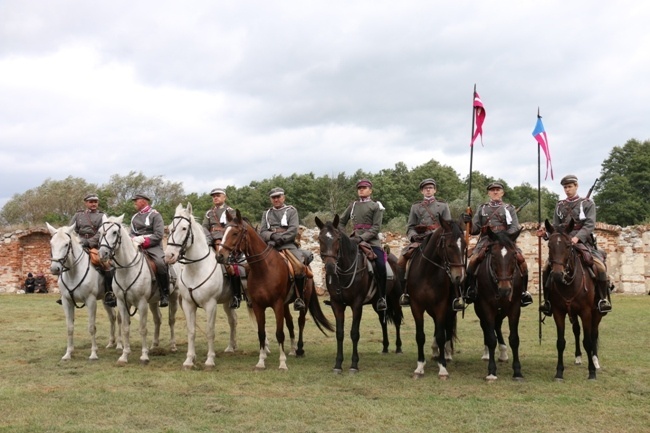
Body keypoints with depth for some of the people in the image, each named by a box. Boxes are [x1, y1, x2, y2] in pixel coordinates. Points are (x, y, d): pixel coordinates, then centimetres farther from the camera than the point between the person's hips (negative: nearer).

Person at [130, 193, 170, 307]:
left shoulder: (155, 215, 0)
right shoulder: (134, 217, 19)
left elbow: (159, 235, -9)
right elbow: (132, 234, 20)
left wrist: (143, 241, -17)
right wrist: (134, 240, -5)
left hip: (153, 246, -6)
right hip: (137, 246, 6)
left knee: (160, 263, -33)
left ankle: (165, 295, -22)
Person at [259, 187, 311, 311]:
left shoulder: (291, 211, 13)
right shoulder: (266, 214, 23)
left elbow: (293, 230, -1)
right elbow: (262, 232, 10)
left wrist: (280, 238, -14)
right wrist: (272, 235, -10)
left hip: (288, 244, -3)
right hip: (269, 246, 3)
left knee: (300, 266, -28)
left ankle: (299, 298, -15)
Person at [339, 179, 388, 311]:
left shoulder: (376, 206, 2)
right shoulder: (353, 205, 16)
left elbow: (376, 228, -8)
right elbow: (342, 222, 20)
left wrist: (361, 237, -20)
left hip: (371, 240, -5)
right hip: (355, 239, 5)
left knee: (380, 265, -25)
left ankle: (382, 297, -12)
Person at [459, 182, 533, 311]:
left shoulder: (509, 208, 16)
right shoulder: (482, 208, 19)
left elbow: (515, 227, 2)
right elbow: (475, 229, 13)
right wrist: (468, 222, -9)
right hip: (486, 242, 0)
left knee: (521, 260, -23)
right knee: (472, 260, -27)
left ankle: (523, 291, -5)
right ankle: (468, 292, -19)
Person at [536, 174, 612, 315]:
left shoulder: (587, 203, 4)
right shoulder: (559, 206, 14)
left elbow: (590, 224, -9)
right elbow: (555, 227, 13)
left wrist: (577, 237, -25)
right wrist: (545, 234, -8)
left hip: (583, 243, -3)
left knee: (600, 267, -25)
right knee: (547, 269, -13)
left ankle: (603, 299, -10)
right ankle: (548, 301, 3)